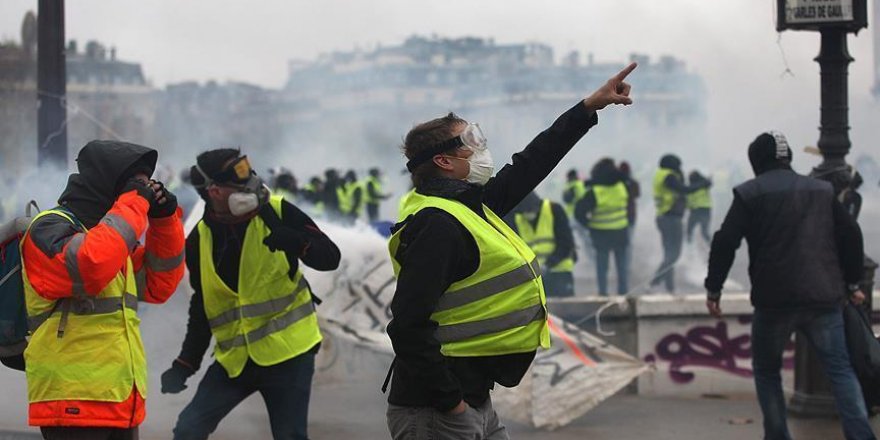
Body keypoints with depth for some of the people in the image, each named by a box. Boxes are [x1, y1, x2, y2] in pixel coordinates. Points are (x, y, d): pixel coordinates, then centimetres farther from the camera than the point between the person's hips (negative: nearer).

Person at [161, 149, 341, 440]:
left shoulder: (278, 213, -8)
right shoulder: (200, 240, 1)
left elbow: (330, 258, -9)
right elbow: (201, 307, 11)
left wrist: (293, 240, -29)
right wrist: (185, 364, 6)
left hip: (288, 352, -3)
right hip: (234, 358, 3)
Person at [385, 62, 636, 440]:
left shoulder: (470, 207, 12)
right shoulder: (437, 225, -18)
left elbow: (532, 164, 23)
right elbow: (409, 326, -25)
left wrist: (590, 107, 26)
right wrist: (449, 402, -22)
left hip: (475, 404, 10)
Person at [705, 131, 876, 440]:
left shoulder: (749, 194, 1)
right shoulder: (821, 190, 14)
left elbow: (725, 242, -6)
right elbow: (851, 236, 12)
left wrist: (714, 288, 2)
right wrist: (852, 283, 20)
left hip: (774, 300, -2)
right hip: (823, 299, 3)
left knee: (766, 370, 15)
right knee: (840, 370, 4)